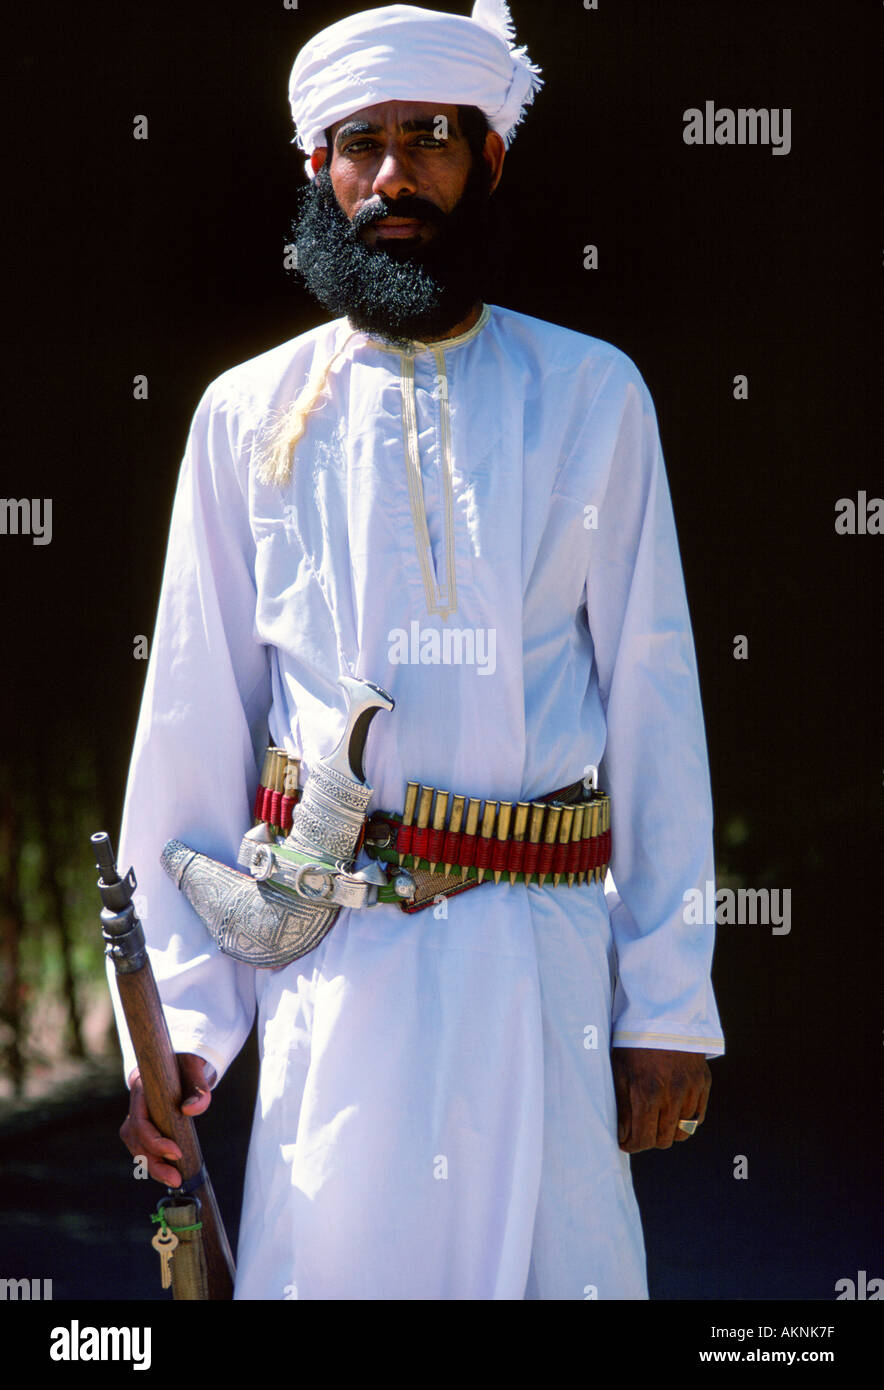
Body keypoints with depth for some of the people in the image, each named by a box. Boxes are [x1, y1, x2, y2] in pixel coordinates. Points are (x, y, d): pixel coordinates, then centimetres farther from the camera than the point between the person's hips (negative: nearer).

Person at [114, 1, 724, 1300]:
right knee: (327, 1260, -1)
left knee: (557, 1261, -1)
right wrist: (173, 1016, 2)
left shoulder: (593, 397, 6)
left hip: (540, 952, 0)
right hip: (329, 961, 0)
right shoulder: (251, 417, 8)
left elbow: (654, 705, 5)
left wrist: (671, 1002, 0)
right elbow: (195, 727, 8)